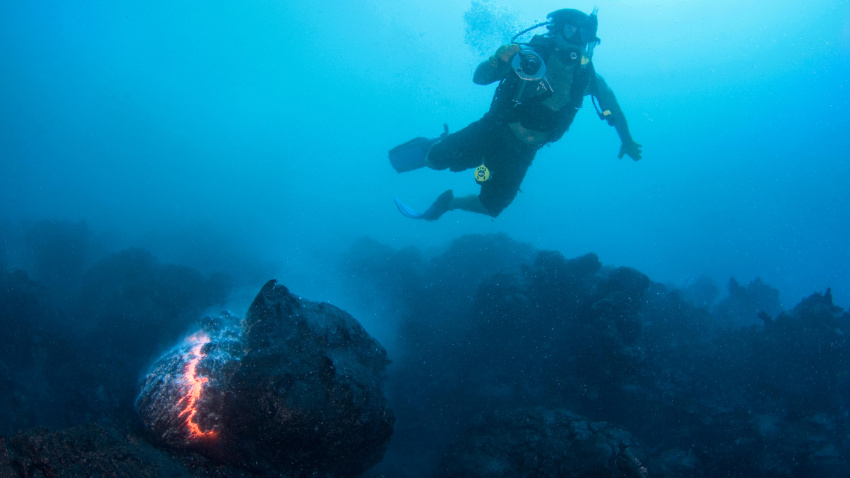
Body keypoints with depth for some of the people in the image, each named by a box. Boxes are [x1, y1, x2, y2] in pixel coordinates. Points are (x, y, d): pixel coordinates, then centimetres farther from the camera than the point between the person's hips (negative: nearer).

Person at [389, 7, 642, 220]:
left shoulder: (586, 74, -8)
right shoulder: (531, 56, -18)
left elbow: (611, 105, 11)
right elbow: (479, 77, -16)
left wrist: (627, 141, 21)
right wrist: (499, 61, -38)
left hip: (521, 151, 3)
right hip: (494, 131, -3)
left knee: (491, 206, 3)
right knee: (438, 159, -21)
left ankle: (448, 202, 35)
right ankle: (434, 148, 19)